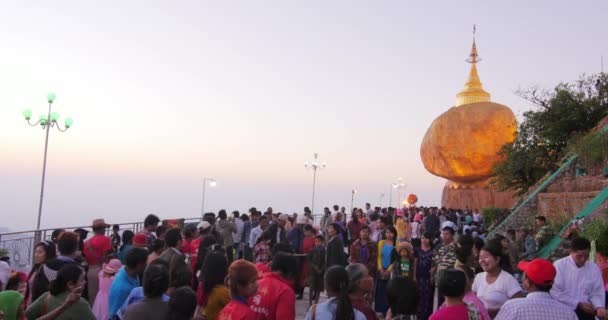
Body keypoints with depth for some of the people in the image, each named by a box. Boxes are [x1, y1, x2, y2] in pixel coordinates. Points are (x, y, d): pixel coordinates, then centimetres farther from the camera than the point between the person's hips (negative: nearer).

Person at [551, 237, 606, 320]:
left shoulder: (594, 268, 4)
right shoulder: (559, 265, -8)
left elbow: (597, 293, 7)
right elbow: (554, 292, -11)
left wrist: (599, 306, -12)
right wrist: (579, 304, -12)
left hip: (585, 311, 3)